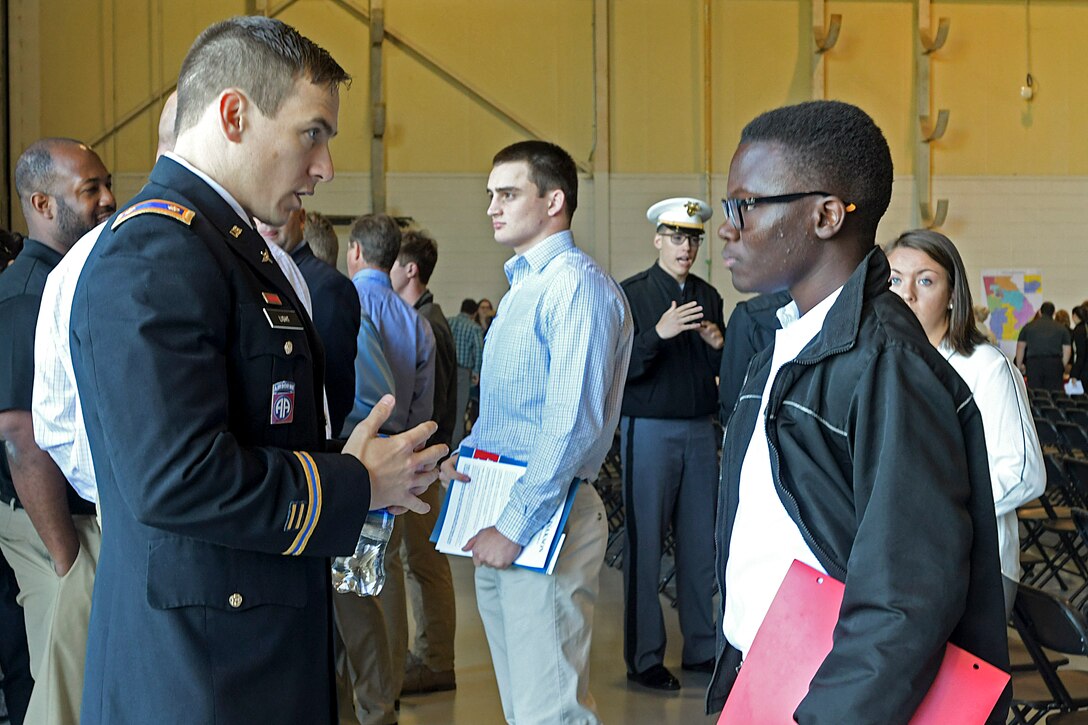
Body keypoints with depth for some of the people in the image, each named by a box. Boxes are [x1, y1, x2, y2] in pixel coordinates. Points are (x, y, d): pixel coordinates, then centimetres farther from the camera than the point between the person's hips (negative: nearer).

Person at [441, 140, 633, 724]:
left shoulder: (577, 286, -14)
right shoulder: (521, 287, 18)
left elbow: (572, 426, -22)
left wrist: (514, 526, -21)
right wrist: (464, 453, 8)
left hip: (547, 517, -10)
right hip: (499, 520, 10)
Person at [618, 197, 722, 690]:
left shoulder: (709, 297, 12)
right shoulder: (631, 294, -3)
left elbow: (725, 372, 13)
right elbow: (619, 368, -11)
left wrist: (718, 344, -7)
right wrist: (658, 334, -24)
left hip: (700, 429, 5)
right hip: (649, 430, -5)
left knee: (701, 542, 8)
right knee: (644, 544, -2)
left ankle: (701, 647, 18)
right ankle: (644, 658, 5)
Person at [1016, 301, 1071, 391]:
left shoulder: (1028, 327, 14)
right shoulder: (1062, 328, 14)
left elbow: (1020, 347, 11)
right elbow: (1067, 350, 9)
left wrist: (1019, 365, 17)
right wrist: (1062, 367, 17)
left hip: (1033, 363, 0)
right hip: (1055, 363, 0)